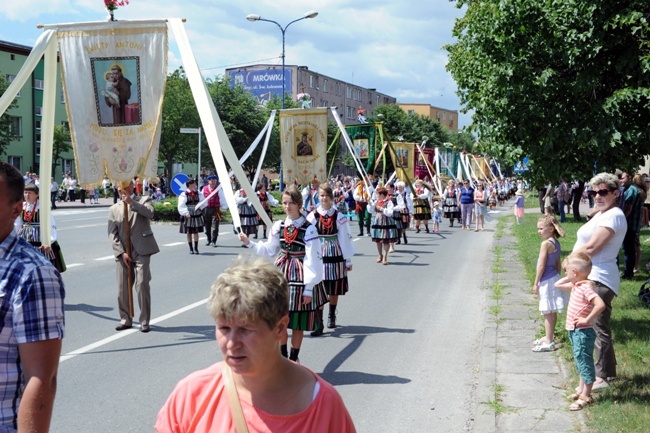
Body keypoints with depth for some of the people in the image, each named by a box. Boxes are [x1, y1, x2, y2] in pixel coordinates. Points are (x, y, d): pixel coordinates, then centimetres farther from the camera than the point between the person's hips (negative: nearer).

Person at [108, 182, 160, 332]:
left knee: (142, 284, -8)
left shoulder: (144, 200, 8)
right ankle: (125, 319, 15)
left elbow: (150, 213, -14)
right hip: (122, 252, 3)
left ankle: (144, 321, -1)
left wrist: (132, 203, -18)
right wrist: (122, 252, -6)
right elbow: (112, 234, 5)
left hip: (141, 250, -3)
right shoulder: (114, 209, 14)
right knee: (122, 287, 4)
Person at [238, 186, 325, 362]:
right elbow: (269, 250, 14)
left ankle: (293, 358, 21)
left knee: (298, 322, 6)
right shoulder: (279, 226, 3)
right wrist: (249, 243, 3)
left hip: (300, 276, -5)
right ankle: (283, 356, 27)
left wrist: (308, 288, -13)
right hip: (281, 275, 5)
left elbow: (312, 261, -13)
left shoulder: (309, 229, -13)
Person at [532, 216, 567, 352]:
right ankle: (549, 337, 30)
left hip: (546, 280, -9)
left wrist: (536, 283, -12)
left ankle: (548, 342, 1)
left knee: (547, 313, -3)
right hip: (554, 278, 9)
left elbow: (541, 265, -18)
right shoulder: (556, 243, 8)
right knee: (552, 312, 18)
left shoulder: (546, 244, -19)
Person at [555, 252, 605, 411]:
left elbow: (600, 305, -35)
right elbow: (558, 285, 22)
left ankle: (586, 397, 9)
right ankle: (581, 389, 35)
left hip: (583, 332, -10)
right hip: (574, 331, 10)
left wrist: (587, 320, -27)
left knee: (584, 363, 0)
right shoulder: (576, 285, 7)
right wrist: (569, 278, 7)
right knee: (580, 362, 21)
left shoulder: (586, 287, -22)